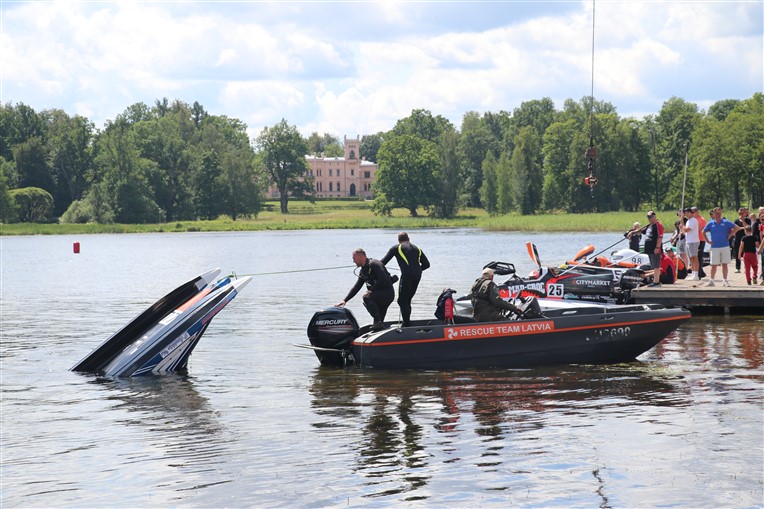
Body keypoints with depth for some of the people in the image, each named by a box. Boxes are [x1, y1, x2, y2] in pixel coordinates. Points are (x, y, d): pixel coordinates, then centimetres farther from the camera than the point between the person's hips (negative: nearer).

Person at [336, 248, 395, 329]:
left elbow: (383, 279, -25)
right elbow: (356, 287, 18)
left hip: (387, 293, -9)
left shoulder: (374, 264, -13)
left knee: (367, 297, -30)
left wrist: (371, 290, -21)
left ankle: (378, 322, -34)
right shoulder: (362, 271, 16)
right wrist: (345, 300, 10)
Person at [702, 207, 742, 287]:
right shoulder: (710, 223, 5)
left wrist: (730, 235, -3)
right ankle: (711, 281, 9)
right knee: (714, 265, 2)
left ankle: (725, 280, 8)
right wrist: (707, 241, 6)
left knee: (724, 264, 2)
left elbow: (737, 228, 1)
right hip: (714, 247, 0)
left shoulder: (726, 222, 1)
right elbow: (703, 232, 15)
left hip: (725, 246, 0)